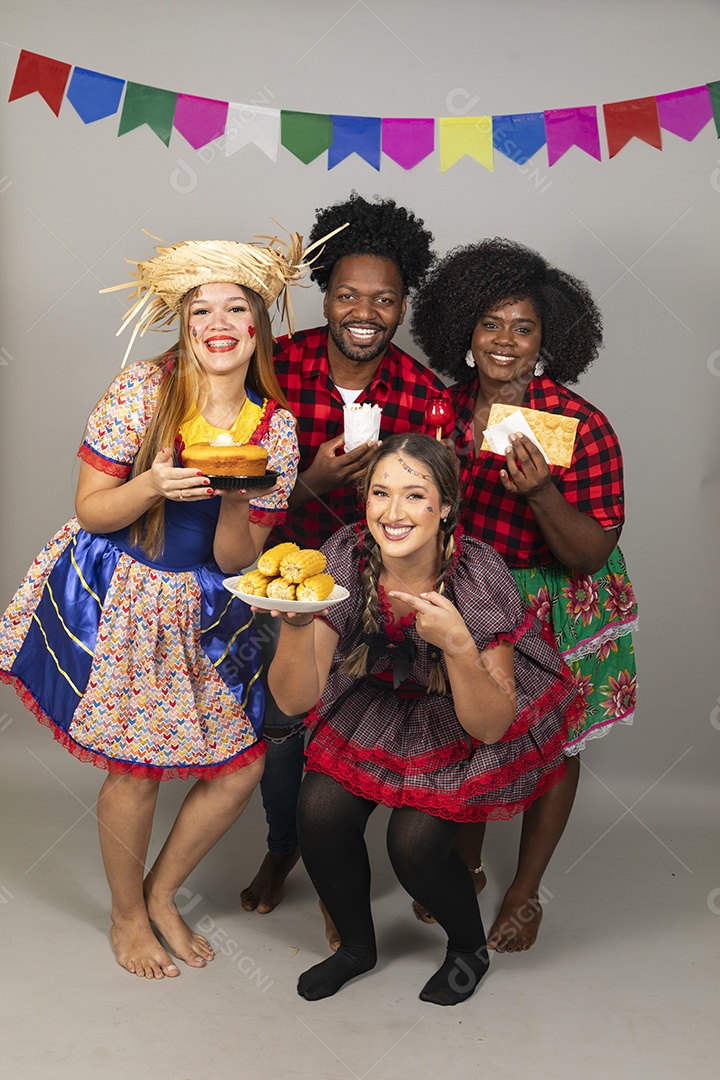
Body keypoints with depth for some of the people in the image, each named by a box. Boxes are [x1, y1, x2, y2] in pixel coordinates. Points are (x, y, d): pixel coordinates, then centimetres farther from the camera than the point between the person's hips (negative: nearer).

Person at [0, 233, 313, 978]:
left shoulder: (275, 427, -5)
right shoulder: (141, 391, -13)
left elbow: (235, 560, -4)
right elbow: (90, 510, -10)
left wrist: (233, 498, -23)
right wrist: (153, 485, -28)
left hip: (202, 610, 4)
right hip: (116, 600, -3)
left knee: (240, 769, 6)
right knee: (136, 770, 3)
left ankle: (161, 894, 34)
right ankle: (127, 916, 33)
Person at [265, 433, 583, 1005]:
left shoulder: (479, 575, -29)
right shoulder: (346, 557, -22)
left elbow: (491, 726, -25)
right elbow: (295, 700, -22)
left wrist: (456, 644, -41)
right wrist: (296, 622, -41)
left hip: (460, 723, -3)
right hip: (374, 703, 3)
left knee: (414, 841, -19)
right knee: (320, 811, -16)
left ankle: (470, 947, 15)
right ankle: (357, 945, 15)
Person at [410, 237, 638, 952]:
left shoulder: (580, 426, -21)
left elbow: (591, 556, -22)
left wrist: (541, 493, -37)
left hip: (555, 610, -4)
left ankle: (525, 892, 35)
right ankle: (465, 863, 42)